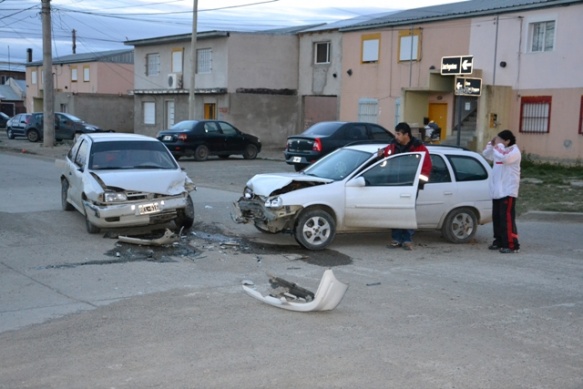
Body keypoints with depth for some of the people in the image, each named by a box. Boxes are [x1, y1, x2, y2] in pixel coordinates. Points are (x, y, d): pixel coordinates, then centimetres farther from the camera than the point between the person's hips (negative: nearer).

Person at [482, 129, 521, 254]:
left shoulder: (514, 152, -11)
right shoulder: (499, 150, 16)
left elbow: (503, 157, -30)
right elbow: (486, 154, 22)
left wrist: (498, 145, -18)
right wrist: (492, 143, 9)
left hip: (508, 191, -9)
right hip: (497, 191, 9)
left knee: (507, 218, -12)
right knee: (497, 218, 12)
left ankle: (512, 245, -11)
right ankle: (499, 241, 22)